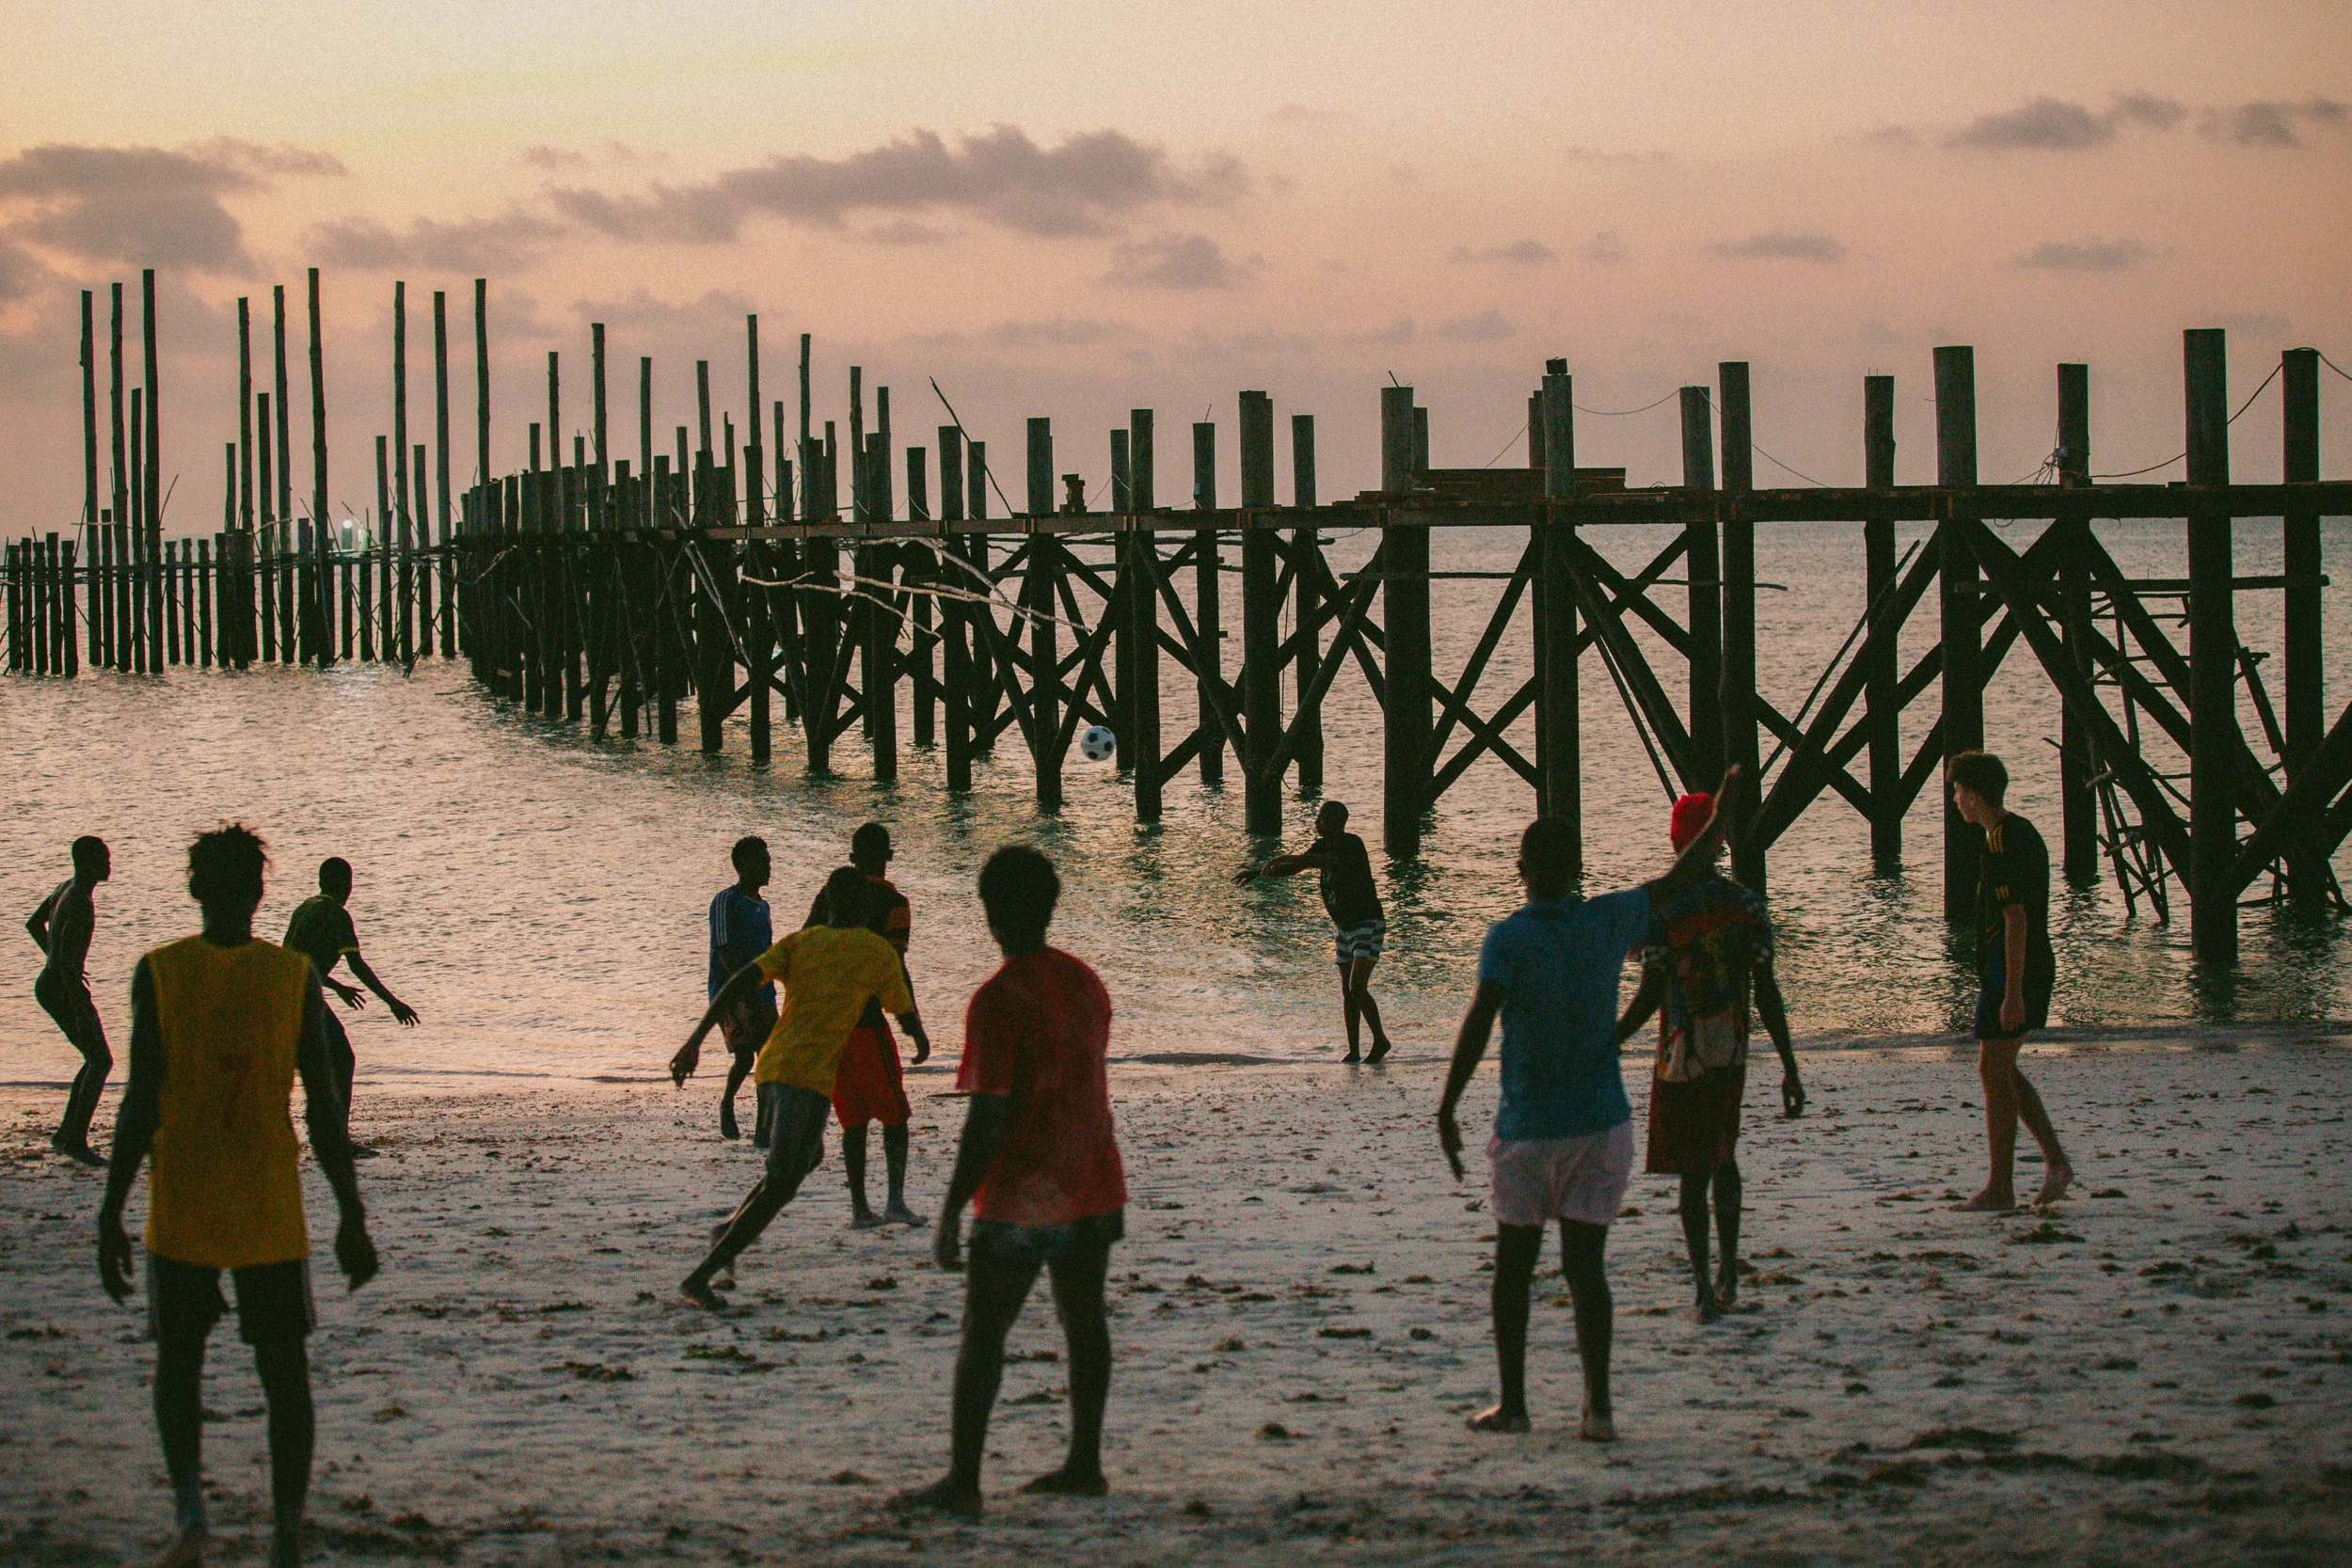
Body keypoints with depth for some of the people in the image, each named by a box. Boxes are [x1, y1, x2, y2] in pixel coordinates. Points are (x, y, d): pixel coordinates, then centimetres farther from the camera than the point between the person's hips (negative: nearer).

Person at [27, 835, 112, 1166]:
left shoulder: (67, 888, 8)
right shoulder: (81, 905, -23)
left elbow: (34, 924, 24)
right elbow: (66, 962, -27)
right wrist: (82, 1011, -25)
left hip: (48, 986, 10)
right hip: (62, 990, -10)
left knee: (96, 1060, 17)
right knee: (101, 1061, -7)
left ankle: (66, 1134, 19)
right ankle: (76, 1140, -7)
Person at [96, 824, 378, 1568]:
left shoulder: (159, 973, -5)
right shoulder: (294, 975, -3)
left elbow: (141, 1104, -8)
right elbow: (324, 1108, -3)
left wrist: (111, 1215, -3)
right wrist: (351, 1218, 3)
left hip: (182, 1209, 0)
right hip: (272, 1212, 0)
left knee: (178, 1358, 15)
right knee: (283, 1367, 9)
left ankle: (190, 1508, -4)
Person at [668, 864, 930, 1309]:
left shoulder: (799, 942, 13)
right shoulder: (880, 953, 5)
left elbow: (741, 981, -3)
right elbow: (907, 1018, 16)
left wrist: (696, 1039, -8)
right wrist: (920, 1036, 41)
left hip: (769, 1067, 7)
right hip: (810, 1075, -7)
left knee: (809, 1156, 30)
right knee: (779, 1186, -9)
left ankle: (730, 1228, 14)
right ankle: (701, 1276, -20)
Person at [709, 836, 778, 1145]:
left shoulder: (762, 906, 17)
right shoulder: (726, 901, -8)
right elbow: (725, 950, -17)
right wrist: (746, 995, -25)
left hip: (762, 995, 7)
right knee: (744, 1057, -16)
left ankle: (763, 1131, 0)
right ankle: (727, 1104, 13)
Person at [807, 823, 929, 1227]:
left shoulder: (828, 895, 10)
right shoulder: (892, 903, -6)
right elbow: (895, 969, -12)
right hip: (864, 1018, -5)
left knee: (854, 1118, 10)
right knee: (894, 1114, 4)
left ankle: (859, 1208, 4)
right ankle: (896, 1199, -10)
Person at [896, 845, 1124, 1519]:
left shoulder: (998, 1000, -17)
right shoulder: (1085, 982, 7)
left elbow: (987, 1119, -20)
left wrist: (951, 1213, -16)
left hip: (1021, 1197, -7)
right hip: (1093, 1186, 7)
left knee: (982, 1335, -3)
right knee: (1084, 1322, 14)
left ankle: (963, 1482, -5)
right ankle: (1084, 1464, 19)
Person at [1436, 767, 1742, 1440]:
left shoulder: (1509, 939, -11)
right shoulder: (1608, 922, -1)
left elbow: (1478, 1023, -23)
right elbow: (1679, 880, 14)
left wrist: (1446, 1111, -23)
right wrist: (1723, 814, 29)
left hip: (1528, 1128, -2)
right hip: (1601, 1125, 2)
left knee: (1513, 1269, 12)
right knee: (1584, 1267, 4)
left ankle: (1512, 1404, 14)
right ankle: (1598, 1405, -6)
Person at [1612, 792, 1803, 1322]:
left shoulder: (1660, 909, -13)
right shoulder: (1748, 905, -1)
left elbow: (1651, 994, -15)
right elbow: (1767, 991, -1)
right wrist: (1789, 1067, 3)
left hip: (1683, 1054, -4)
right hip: (1733, 1051, 4)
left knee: (1694, 1170, 0)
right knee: (1721, 1155, 23)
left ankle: (1705, 1294, -1)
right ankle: (1728, 1272, 24)